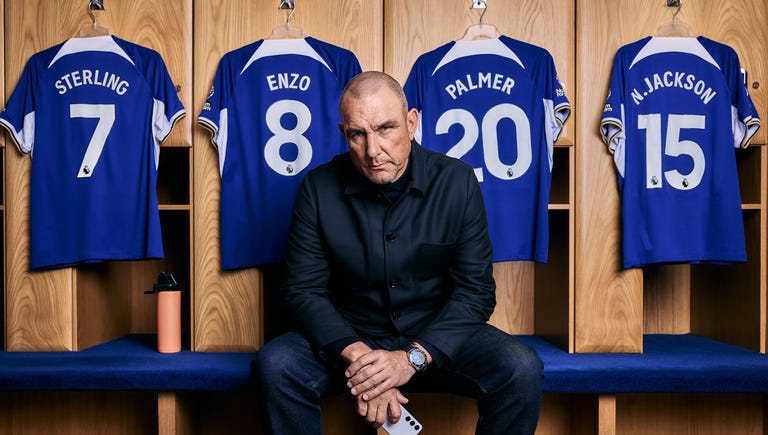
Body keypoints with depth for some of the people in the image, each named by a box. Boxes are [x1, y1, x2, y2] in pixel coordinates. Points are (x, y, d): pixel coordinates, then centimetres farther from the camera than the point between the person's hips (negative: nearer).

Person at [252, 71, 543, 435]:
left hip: (436, 337, 0)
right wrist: (356, 356, -23)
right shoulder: (319, 188, -6)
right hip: (349, 337, 0)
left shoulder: (457, 182, -7)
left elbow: (476, 291, -8)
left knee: (522, 370, -25)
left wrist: (413, 357, -22)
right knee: (274, 365, -27)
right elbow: (303, 289, -6)